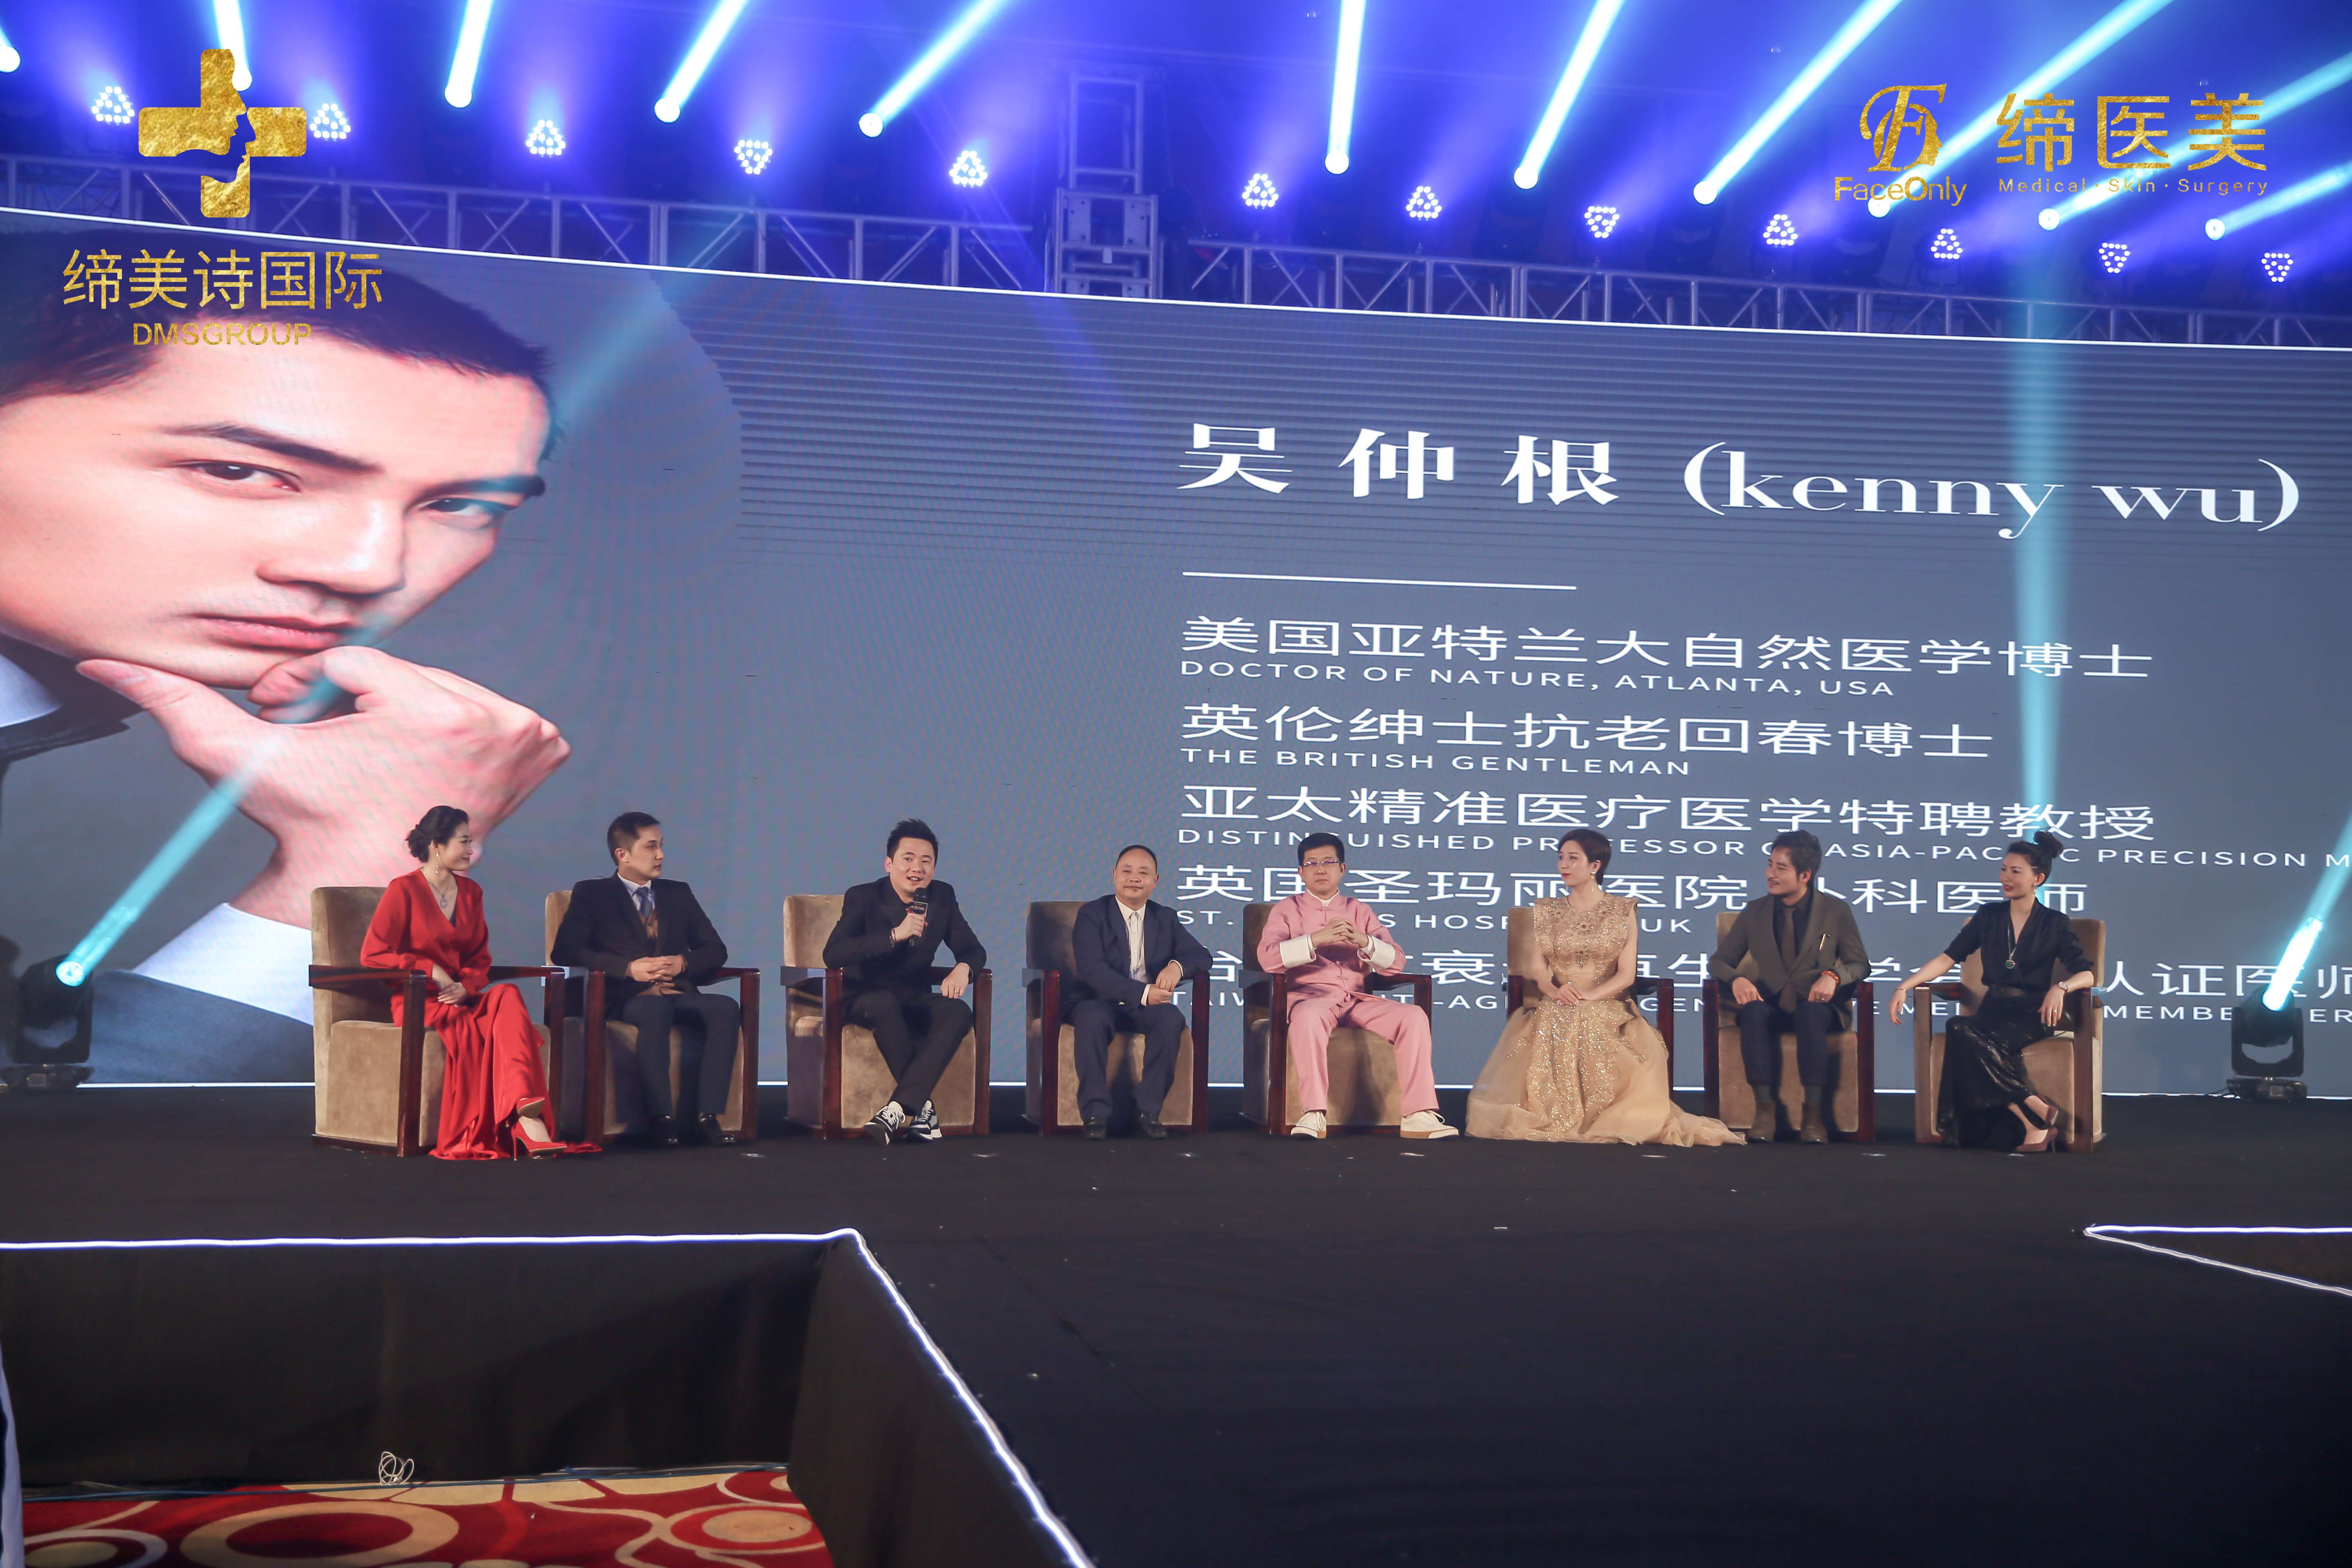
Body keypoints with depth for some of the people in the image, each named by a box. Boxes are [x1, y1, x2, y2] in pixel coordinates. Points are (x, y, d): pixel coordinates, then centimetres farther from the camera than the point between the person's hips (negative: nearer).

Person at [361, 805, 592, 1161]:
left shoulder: (471, 892, 16)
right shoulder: (404, 890, -1)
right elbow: (372, 955, -6)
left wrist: (467, 986, -6)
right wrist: (430, 970, -13)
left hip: (461, 998, 4)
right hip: (418, 1001, -4)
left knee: (508, 998, -31)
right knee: (470, 1028, -36)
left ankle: (525, 1114, -49)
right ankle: (524, 1120, -44)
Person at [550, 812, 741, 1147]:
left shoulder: (679, 894, 23)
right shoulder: (591, 894, 10)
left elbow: (716, 950, 19)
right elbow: (565, 951, -4)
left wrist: (683, 963, -4)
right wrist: (628, 968, -15)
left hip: (680, 995, 4)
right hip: (626, 998, -4)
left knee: (726, 1007, -29)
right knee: (656, 1010, -39)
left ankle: (706, 1116, -32)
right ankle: (660, 1118, -37)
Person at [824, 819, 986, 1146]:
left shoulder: (942, 896, 4)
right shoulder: (862, 898, -9)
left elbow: (974, 950, 7)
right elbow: (833, 955, -23)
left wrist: (963, 968, -19)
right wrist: (895, 935, -33)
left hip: (916, 1000, 4)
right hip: (868, 997, -4)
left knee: (959, 1013, -29)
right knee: (886, 1004, -39)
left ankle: (897, 1109, -36)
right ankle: (921, 1106, -27)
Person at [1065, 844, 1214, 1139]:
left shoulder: (1166, 918, 13)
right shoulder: (1092, 914, -2)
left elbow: (1202, 956, 5)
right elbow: (1092, 969, -16)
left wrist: (1177, 966, -20)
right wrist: (1143, 993, -27)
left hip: (1146, 1006, 3)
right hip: (1098, 1002, -3)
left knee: (1172, 1018, -30)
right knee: (1093, 1019, -37)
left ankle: (1149, 1111, -22)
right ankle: (1096, 1113, -29)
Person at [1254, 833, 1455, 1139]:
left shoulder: (1360, 911, 21)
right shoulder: (1287, 910, 13)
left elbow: (1396, 963, 9)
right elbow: (1268, 958, -6)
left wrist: (1365, 942, -13)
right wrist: (1316, 939, -20)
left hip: (1358, 999, 3)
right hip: (1310, 995, -3)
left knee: (1414, 1016, -23)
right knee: (1308, 1016, -40)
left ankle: (1419, 1116, -25)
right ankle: (1313, 1116, -42)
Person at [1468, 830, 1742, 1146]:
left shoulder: (1624, 911, 7)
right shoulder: (1547, 912, 15)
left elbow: (1626, 974, -2)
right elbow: (1539, 970, 6)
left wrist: (1589, 995, -19)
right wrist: (1554, 990, -18)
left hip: (1606, 1011, -2)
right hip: (1554, 1014, 2)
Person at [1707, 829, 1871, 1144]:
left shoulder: (1836, 911, 6)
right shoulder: (1755, 912, 11)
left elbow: (1860, 964, 6)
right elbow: (1718, 961, 11)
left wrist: (1834, 975, -18)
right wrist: (1736, 979, -14)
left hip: (1818, 1005, -2)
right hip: (1772, 1004, 2)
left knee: (1810, 1014, -39)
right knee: (1753, 1012, -36)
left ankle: (1813, 1113, -34)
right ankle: (1765, 1109, -33)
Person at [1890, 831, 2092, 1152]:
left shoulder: (2055, 924, 5)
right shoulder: (1989, 916, 13)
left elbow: (2088, 975, -3)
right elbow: (1949, 958, 9)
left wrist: (2061, 987, -26)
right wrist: (1905, 987, -3)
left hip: (2033, 1015, -3)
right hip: (1994, 1010, 3)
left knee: (1964, 1032, -35)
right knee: (1960, 1032, -35)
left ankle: (2033, 1124, -29)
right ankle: (2037, 1114, -33)